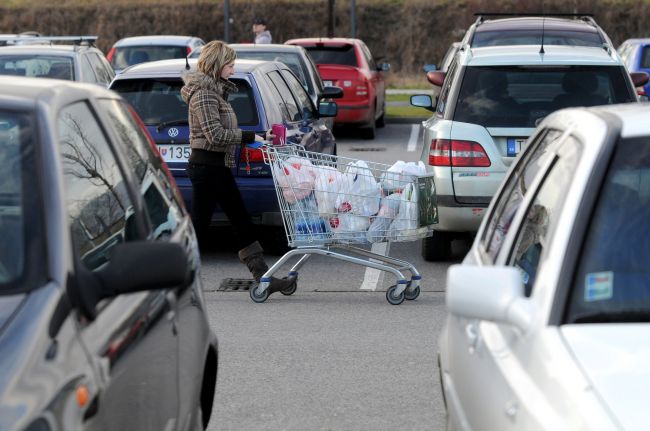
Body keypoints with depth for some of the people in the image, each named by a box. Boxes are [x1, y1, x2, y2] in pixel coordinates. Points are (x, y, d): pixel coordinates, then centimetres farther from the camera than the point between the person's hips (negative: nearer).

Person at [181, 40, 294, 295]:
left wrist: (257, 137, 9)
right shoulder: (203, 94, -15)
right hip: (206, 166, -10)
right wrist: (251, 136, -19)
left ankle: (263, 278, 9)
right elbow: (215, 134, -22)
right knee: (199, 226, -4)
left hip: (217, 167, 10)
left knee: (242, 223, 8)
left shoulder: (215, 90, 17)